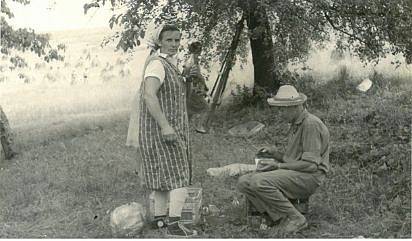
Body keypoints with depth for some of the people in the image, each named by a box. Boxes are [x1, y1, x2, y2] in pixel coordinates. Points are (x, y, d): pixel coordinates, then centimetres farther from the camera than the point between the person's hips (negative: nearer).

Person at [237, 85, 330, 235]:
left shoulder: (311, 124, -13)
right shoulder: (296, 124, 18)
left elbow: (311, 165, -18)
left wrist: (279, 165, -15)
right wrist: (275, 153, 4)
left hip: (308, 177, -9)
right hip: (292, 174, 9)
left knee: (260, 182, -30)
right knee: (244, 182, -9)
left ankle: (295, 218, -16)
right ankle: (280, 219, -13)